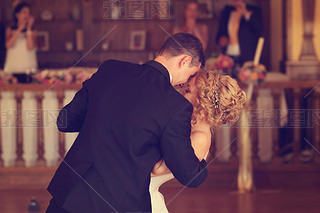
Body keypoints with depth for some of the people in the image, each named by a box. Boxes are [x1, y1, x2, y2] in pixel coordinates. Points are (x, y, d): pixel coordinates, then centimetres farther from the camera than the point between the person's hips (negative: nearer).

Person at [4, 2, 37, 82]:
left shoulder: (33, 32, 9)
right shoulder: (10, 30, 11)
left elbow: (30, 47, -8)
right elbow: (8, 45, -6)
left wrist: (29, 27, -5)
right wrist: (19, 29, -7)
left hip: (28, 69, 0)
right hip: (13, 69, 0)